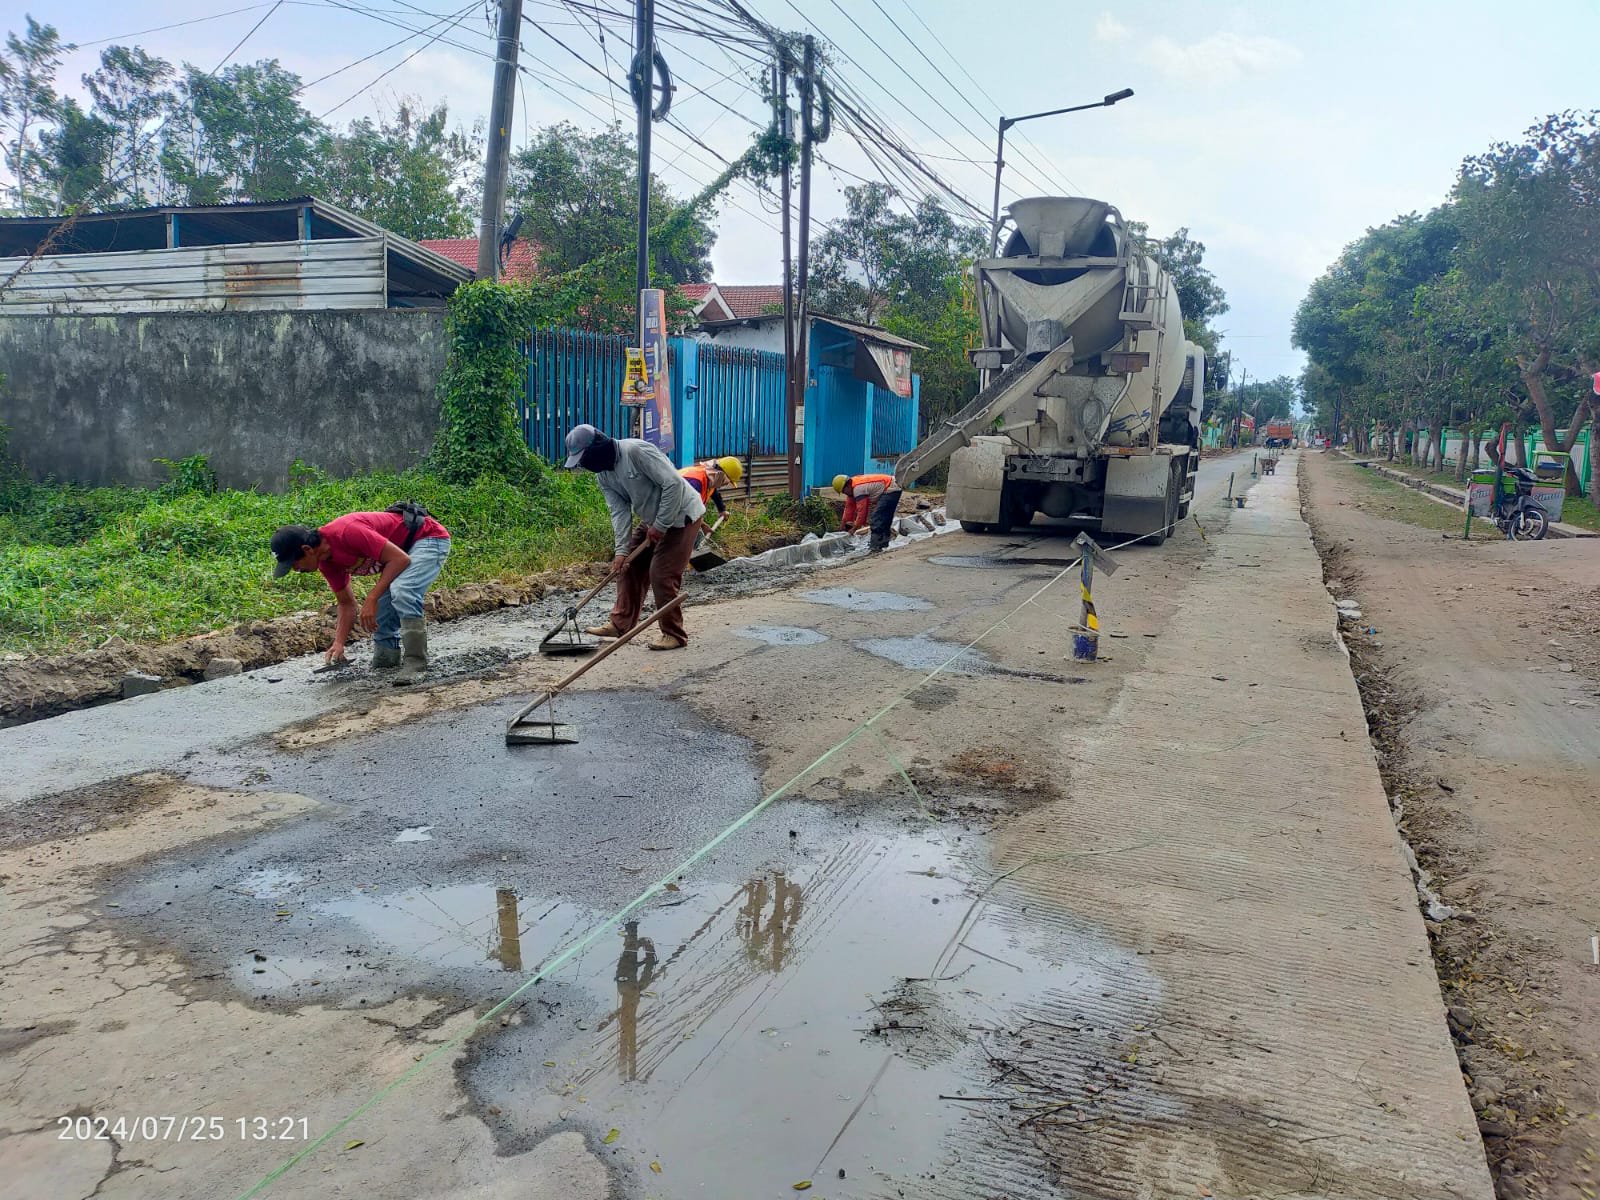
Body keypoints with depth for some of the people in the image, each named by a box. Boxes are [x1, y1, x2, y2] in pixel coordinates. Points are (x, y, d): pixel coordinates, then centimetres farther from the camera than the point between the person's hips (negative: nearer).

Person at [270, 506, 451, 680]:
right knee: (381, 615, 5)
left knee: (401, 592, -32)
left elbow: (400, 559, -30)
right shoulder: (326, 562, -3)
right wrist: (339, 644, -5)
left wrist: (371, 599, -31)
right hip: (402, 547, 9)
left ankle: (416, 664, -26)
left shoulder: (347, 532, -32)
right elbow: (347, 603, 8)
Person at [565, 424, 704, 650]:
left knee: (662, 575, -11)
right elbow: (620, 511, -3)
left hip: (680, 515, -9)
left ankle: (674, 634, 1)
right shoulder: (603, 475, 0)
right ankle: (621, 623, 18)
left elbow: (673, 483, -28)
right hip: (653, 521, 9)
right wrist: (622, 550, -15)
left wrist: (660, 525, -22)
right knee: (630, 567, 7)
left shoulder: (636, 451, -27)